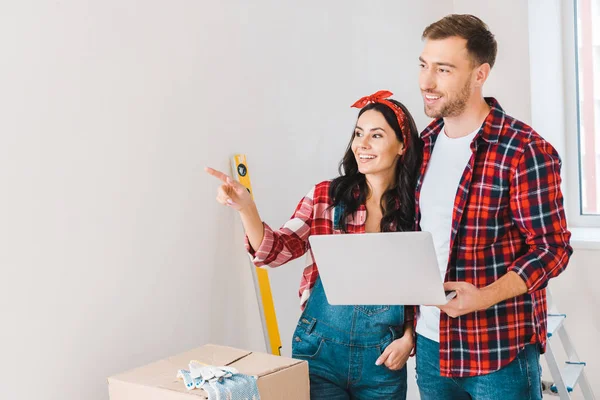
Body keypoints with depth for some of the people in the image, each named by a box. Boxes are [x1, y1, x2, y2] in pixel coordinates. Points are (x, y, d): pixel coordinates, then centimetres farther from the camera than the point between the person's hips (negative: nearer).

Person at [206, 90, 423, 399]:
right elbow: (274, 251, -8)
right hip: (320, 349, 0)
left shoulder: (416, 209, -4)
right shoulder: (325, 196, -2)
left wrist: (409, 338, -5)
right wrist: (246, 208, -23)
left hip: (382, 357, 1)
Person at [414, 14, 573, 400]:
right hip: (430, 344, 6)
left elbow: (552, 248, -13)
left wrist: (483, 297, -26)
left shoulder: (525, 152, -15)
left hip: (500, 351, -6)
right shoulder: (425, 143, 5)